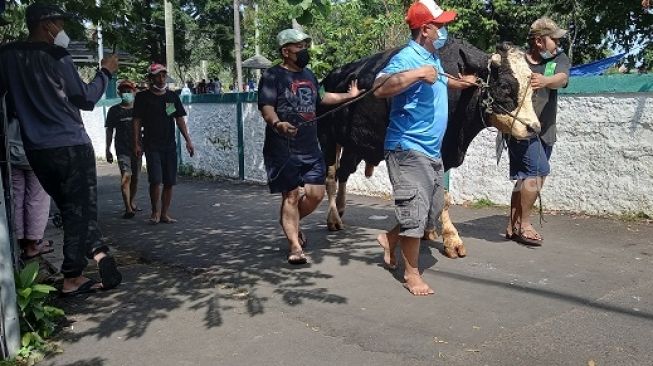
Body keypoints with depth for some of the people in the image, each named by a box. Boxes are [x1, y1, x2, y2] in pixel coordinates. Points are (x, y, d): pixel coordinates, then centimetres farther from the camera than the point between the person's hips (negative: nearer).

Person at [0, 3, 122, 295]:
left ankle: (100, 255, 16)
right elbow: (86, 99, -3)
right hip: (71, 145, -5)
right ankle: (72, 279, 4)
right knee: (80, 209, 2)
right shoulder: (56, 57, -8)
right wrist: (105, 72, 7)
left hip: (36, 149, 6)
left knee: (70, 208, 16)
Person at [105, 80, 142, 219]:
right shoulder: (114, 110, 3)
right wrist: (108, 150, 3)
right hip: (122, 148, -2)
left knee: (135, 177, 11)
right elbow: (109, 130, 6)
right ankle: (128, 208, -16)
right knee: (126, 176, -16)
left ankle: (132, 201, 32)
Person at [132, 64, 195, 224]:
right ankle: (155, 212, 5)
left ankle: (164, 213, 13)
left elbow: (180, 120, 10)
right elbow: (137, 121, 2)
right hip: (151, 145, -3)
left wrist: (188, 140, 3)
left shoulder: (173, 96, 10)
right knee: (156, 180, -13)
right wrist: (136, 143, -5)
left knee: (169, 182, 3)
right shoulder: (143, 97, 1)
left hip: (170, 145, 3)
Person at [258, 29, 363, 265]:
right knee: (291, 195, -3)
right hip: (283, 149, -7)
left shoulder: (308, 74, 17)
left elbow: (320, 98, 33)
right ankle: (294, 246, 7)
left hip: (310, 147, 7)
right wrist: (277, 124, -39)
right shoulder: (272, 76, -7)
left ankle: (290, 223, 33)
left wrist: (348, 95, 39)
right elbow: (266, 107, -19)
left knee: (316, 193, 5)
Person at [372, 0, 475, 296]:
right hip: (408, 149, -9)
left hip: (432, 150, 10)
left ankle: (390, 239, 34)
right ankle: (411, 274, 10)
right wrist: (417, 73, -34)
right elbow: (380, 88, -33)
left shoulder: (433, 58, 14)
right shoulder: (407, 57, -16)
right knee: (415, 211, -6)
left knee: (434, 210, 16)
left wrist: (456, 83, 30)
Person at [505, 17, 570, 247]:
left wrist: (545, 81, -38)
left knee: (526, 178, 10)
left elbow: (561, 78, -16)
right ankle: (524, 225, -6)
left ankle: (513, 227, 21)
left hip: (545, 131, 5)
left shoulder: (559, 58, 5)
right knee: (538, 171, -18)